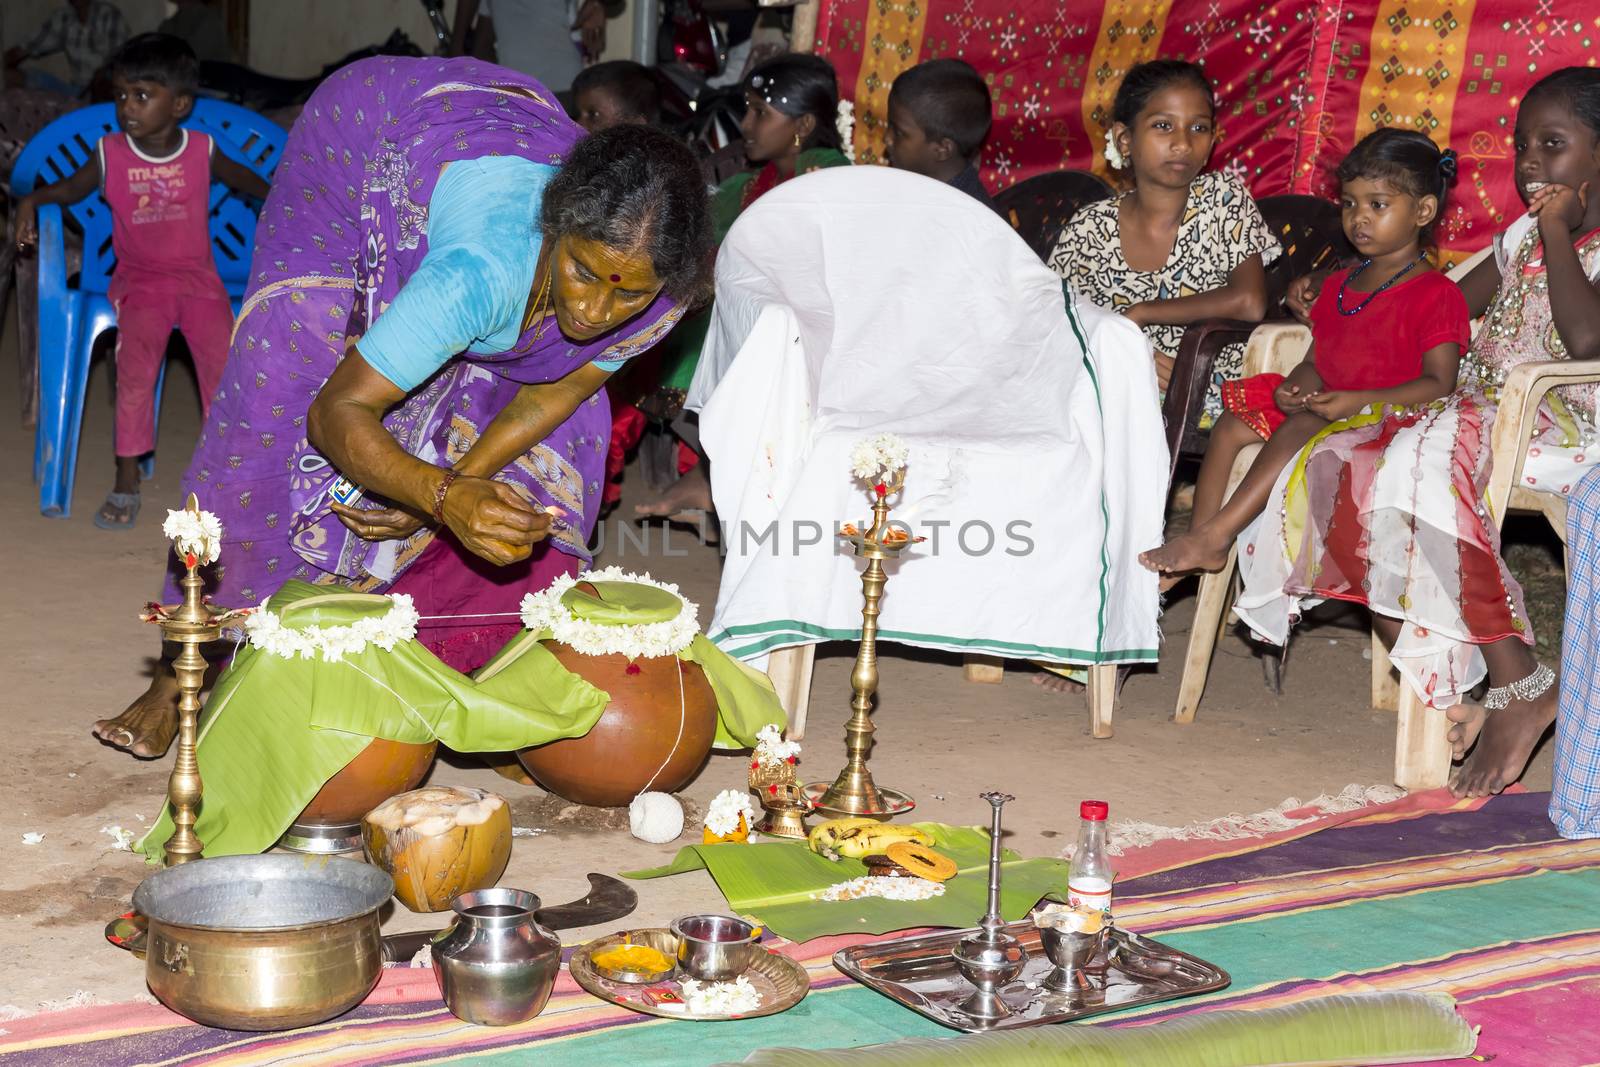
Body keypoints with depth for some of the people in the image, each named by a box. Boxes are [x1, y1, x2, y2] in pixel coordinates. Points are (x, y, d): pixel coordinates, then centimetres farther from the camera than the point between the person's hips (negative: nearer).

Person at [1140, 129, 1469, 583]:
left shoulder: (1435, 294, -7)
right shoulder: (1338, 286, 19)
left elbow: (1439, 384, -14)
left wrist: (1357, 401, -26)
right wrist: (1295, 388, -5)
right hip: (1324, 406, 9)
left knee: (1301, 427, -34)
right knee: (1231, 424, -6)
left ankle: (1214, 534, -41)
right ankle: (1202, 541, -15)